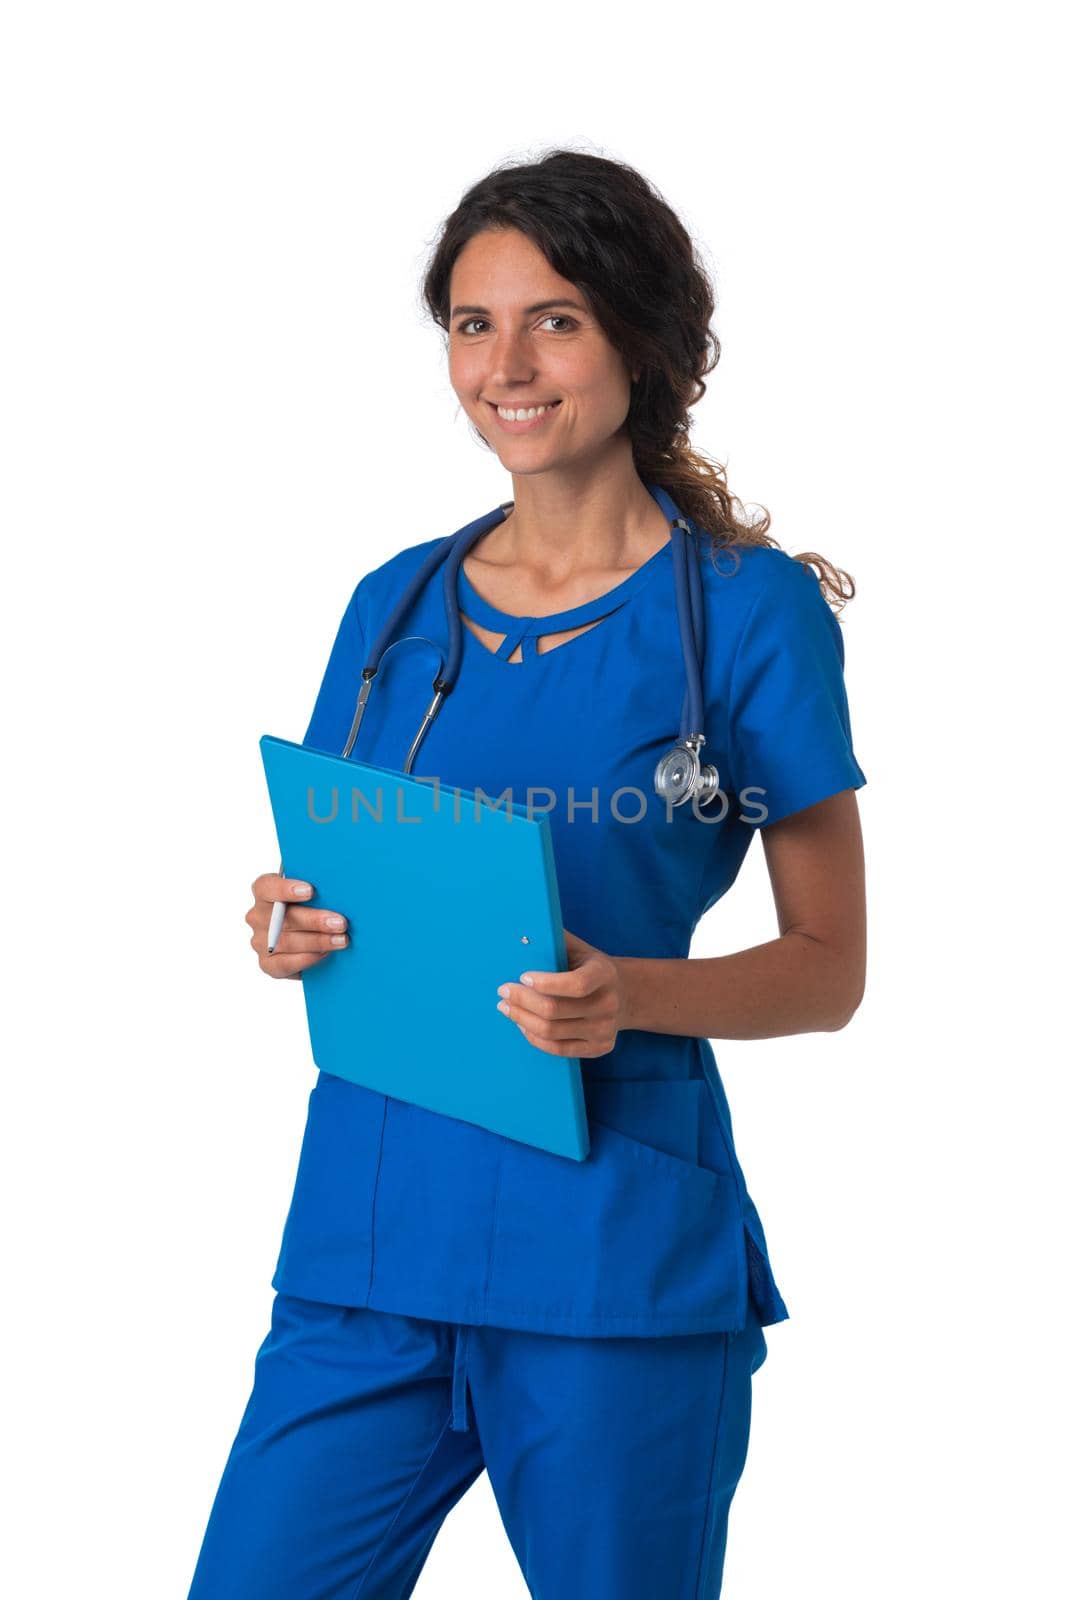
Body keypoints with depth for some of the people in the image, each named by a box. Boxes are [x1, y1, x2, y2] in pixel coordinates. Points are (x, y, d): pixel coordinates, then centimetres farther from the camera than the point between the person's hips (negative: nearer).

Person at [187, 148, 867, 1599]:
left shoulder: (751, 606, -2)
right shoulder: (396, 603, 11)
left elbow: (828, 969, -1)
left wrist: (627, 996, -19)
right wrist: (296, 929, -4)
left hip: (615, 1244, -3)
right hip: (367, 1222, 4)